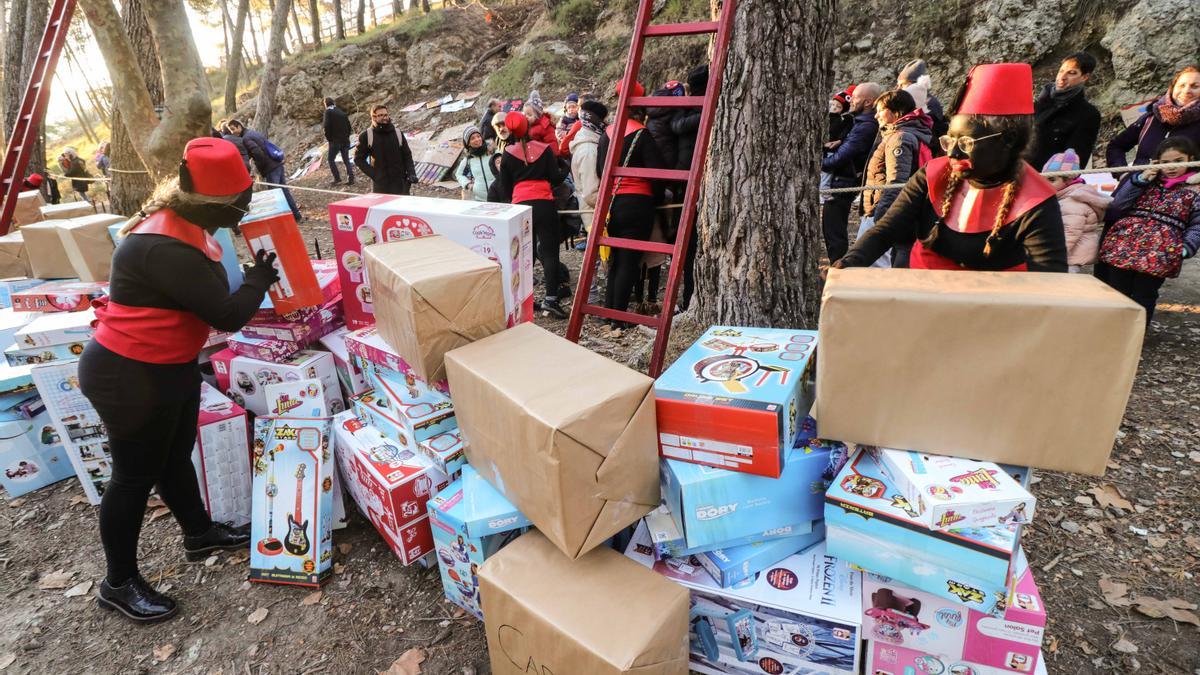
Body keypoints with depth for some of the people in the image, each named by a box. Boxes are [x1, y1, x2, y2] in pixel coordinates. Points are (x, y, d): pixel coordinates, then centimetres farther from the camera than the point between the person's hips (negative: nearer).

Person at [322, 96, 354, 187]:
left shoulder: (328, 112, -6)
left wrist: (328, 138, -5)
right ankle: (350, 178, 1)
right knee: (346, 160, 8)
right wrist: (346, 136, 14)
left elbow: (326, 126, -16)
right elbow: (349, 126, 11)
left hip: (335, 140, -5)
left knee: (331, 159, 6)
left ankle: (337, 178, -1)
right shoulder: (342, 112, 11)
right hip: (345, 140, 5)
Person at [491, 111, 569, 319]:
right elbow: (555, 178, 3)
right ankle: (550, 299, -8)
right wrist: (565, 172, 23)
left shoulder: (507, 154, 6)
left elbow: (503, 186, 9)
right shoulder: (545, 149, 3)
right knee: (549, 251, -1)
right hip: (544, 203, -2)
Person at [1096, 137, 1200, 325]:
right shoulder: (1147, 180, 16)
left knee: (1143, 299, 4)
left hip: (1160, 254, -2)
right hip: (1123, 244, 2)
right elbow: (1117, 207, 6)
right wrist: (1139, 180, -1)